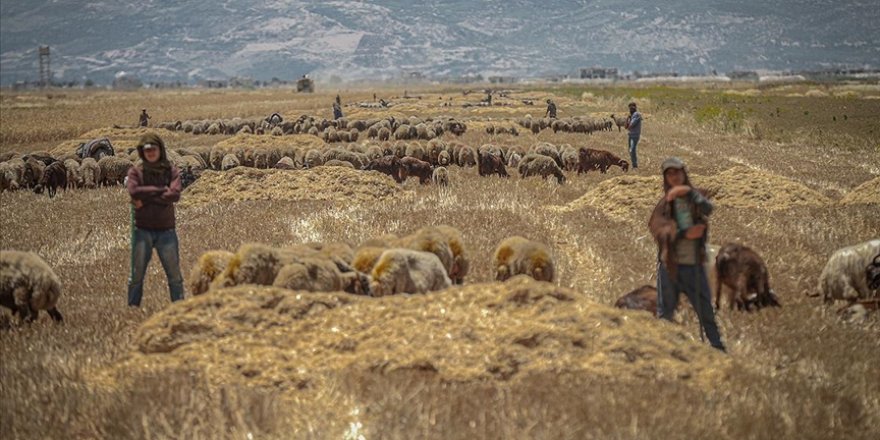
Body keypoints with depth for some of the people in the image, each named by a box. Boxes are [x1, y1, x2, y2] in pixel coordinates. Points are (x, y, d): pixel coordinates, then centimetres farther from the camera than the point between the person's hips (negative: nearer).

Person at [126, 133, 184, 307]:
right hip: (142, 230, 0)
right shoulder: (135, 171, 3)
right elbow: (134, 192, -16)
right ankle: (133, 307, 13)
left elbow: (175, 194, -13)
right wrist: (160, 190, -12)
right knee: (137, 273, 4)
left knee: (174, 273, 3)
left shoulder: (171, 171, 3)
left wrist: (146, 199, -13)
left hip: (166, 230, 0)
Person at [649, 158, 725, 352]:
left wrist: (689, 192, -30)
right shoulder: (664, 204, 5)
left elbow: (707, 209, -16)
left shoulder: (693, 197, 6)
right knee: (665, 313, 7)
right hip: (669, 264, 0)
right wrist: (685, 234, -19)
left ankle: (719, 349, 11)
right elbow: (657, 229, -9)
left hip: (694, 264, 0)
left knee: (706, 311, 3)